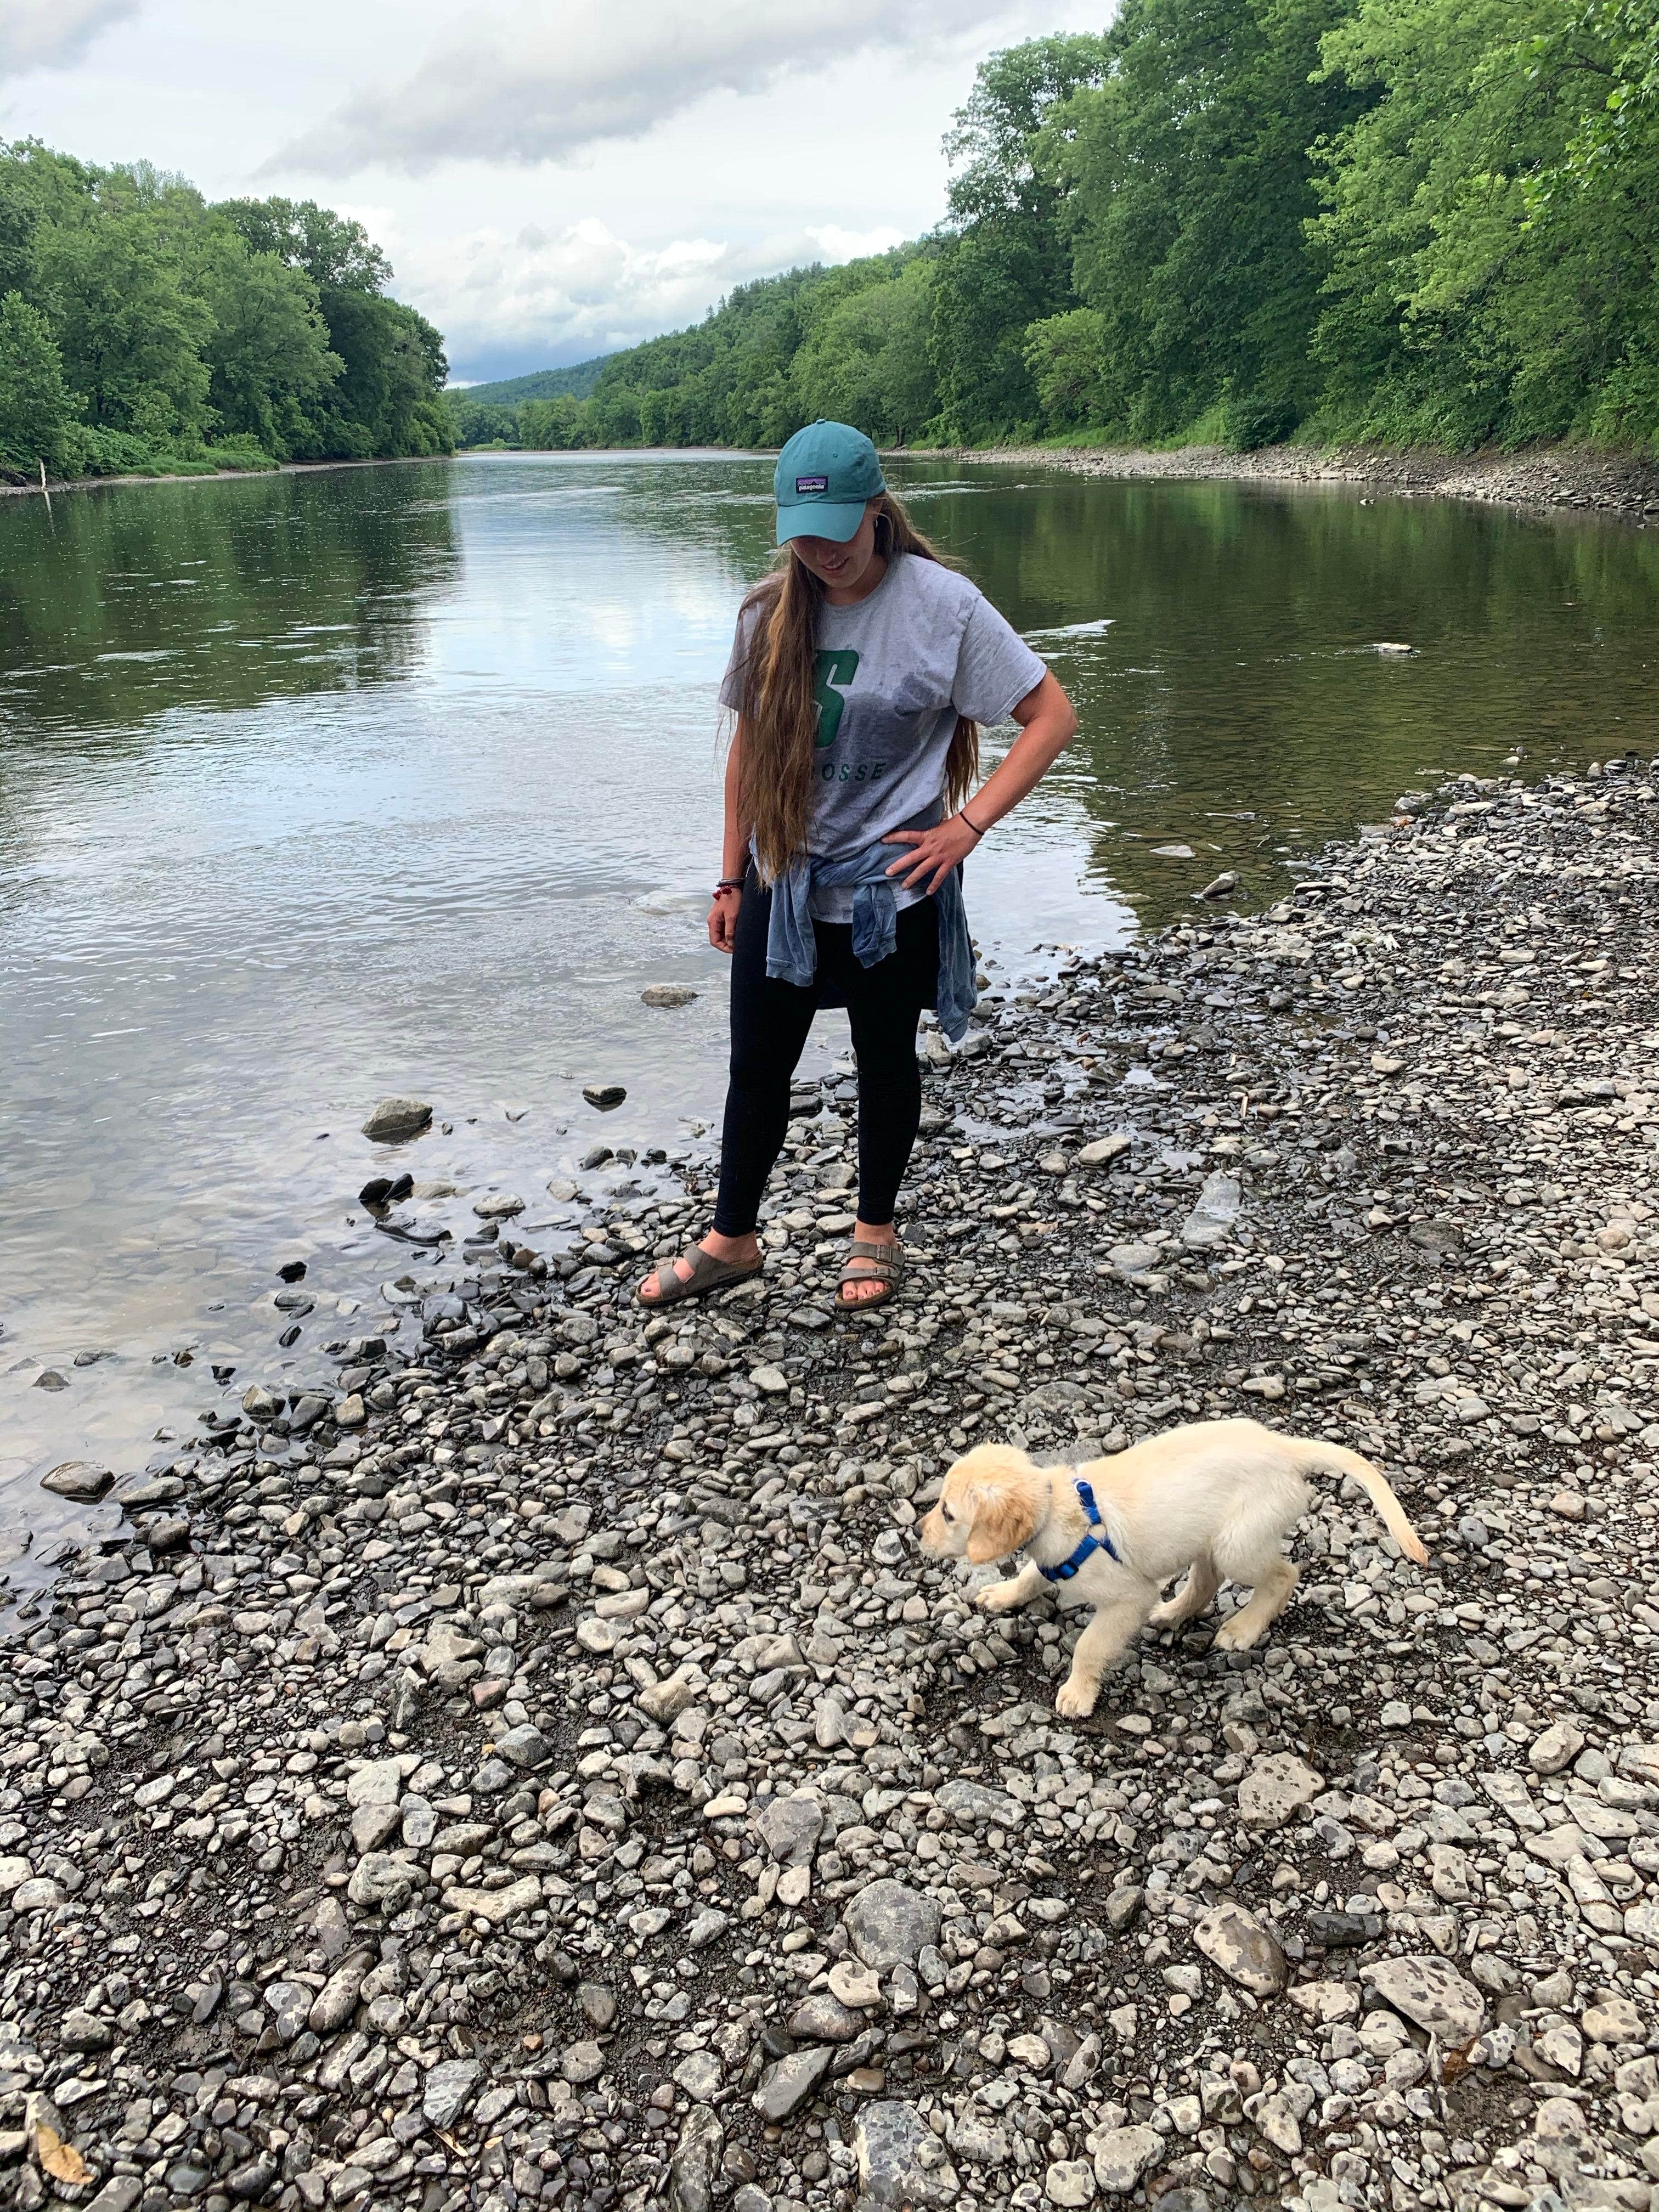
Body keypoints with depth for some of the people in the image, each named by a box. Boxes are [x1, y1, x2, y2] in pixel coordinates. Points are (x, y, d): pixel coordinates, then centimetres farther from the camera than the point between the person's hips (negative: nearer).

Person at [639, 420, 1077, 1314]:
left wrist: (967, 824, -16)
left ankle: (876, 1230, 34)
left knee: (886, 1064, 13)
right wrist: (731, 879, 10)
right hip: (781, 887, 4)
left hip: (892, 892, -3)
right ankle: (731, 1240, 27)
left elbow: (1052, 717, -9)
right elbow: (749, 746, 9)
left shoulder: (943, 603, -12)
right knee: (756, 1068, 10)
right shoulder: (770, 613, 0)